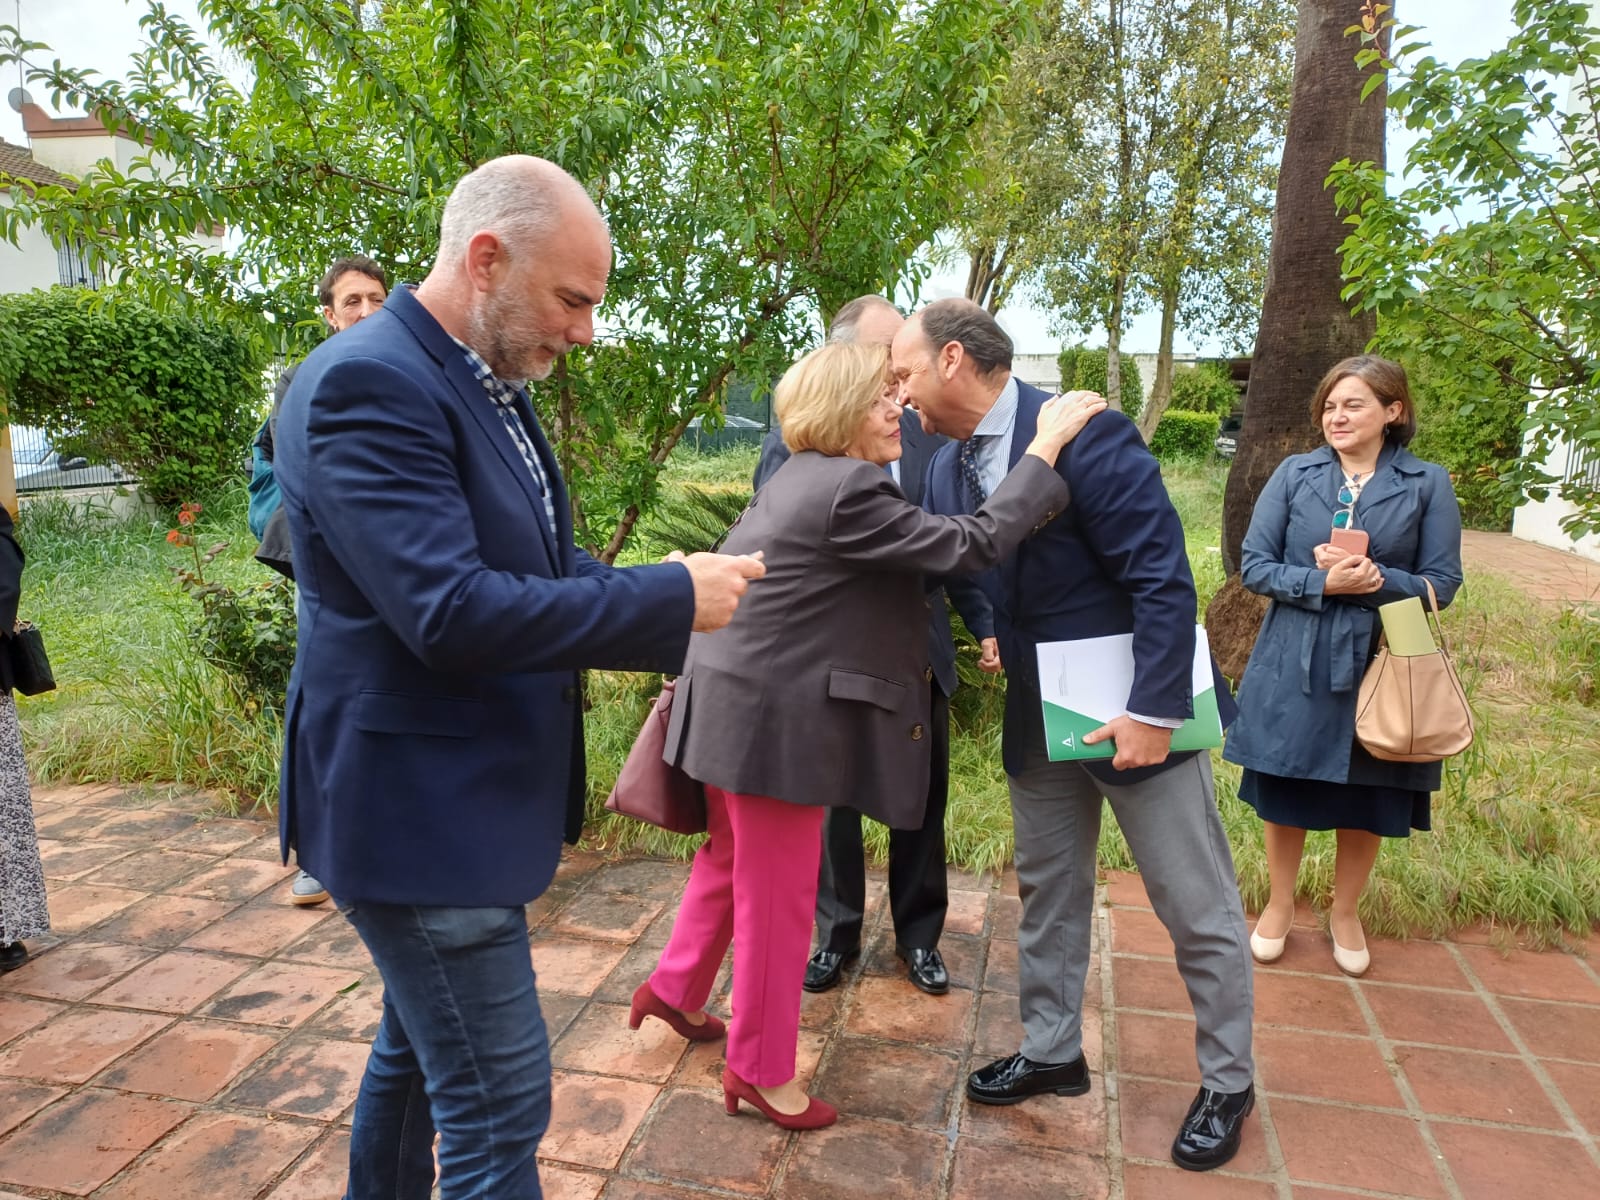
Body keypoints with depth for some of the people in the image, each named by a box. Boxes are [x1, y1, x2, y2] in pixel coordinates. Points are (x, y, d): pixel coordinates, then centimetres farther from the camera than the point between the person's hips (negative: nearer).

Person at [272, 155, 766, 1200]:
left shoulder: (489, 383, 9)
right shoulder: (367, 383, -21)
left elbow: (542, 565, 12)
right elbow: (452, 614, -29)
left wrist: (679, 606, -2)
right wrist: (671, 596, -22)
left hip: (461, 794, 9)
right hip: (418, 805, -9)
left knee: (420, 1048, 26)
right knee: (498, 1109, 2)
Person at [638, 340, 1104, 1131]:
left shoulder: (794, 480, 11)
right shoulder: (846, 491, -21)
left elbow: (731, 562, 20)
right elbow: (971, 544, -22)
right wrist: (1046, 448, -16)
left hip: (747, 703, 10)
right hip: (775, 717, -10)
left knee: (733, 857, 25)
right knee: (779, 893, 5)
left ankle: (674, 989, 44)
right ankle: (761, 1071, 24)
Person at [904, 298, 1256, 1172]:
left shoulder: (1087, 436, -21)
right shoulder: (947, 471, 2)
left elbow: (1164, 581, -23)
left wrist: (1153, 711, -24)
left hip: (1135, 708, -7)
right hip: (1037, 714, 7)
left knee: (1197, 906, 8)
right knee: (1046, 891, 18)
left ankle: (1227, 1081, 29)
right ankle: (1051, 1053, 37)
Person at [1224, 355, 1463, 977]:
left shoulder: (1427, 485, -3)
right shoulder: (1294, 474, -2)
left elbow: (1441, 584, -4)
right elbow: (1254, 566, -5)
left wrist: (1375, 580, -22)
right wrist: (1324, 582, -20)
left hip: (1381, 668, 0)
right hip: (1294, 668, 0)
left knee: (1367, 801, 14)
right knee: (1285, 794, 12)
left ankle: (1345, 912, 39)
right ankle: (1280, 905, 36)